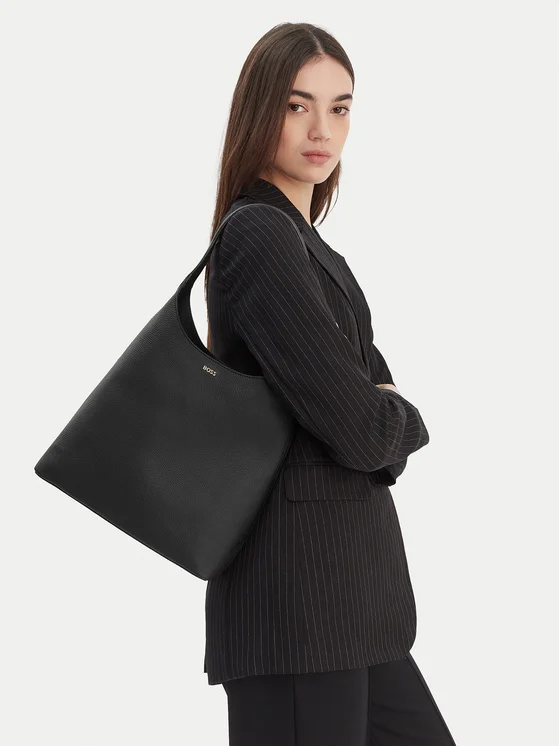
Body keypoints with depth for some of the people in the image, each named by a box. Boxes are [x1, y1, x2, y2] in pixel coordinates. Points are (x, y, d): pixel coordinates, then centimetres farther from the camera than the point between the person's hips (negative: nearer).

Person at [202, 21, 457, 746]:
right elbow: (360, 430, -18)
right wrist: (403, 420, 2)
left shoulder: (306, 244, 17)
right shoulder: (260, 234, -14)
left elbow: (376, 387, 16)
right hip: (299, 596, -9)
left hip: (348, 597, 9)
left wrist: (381, 417, -6)